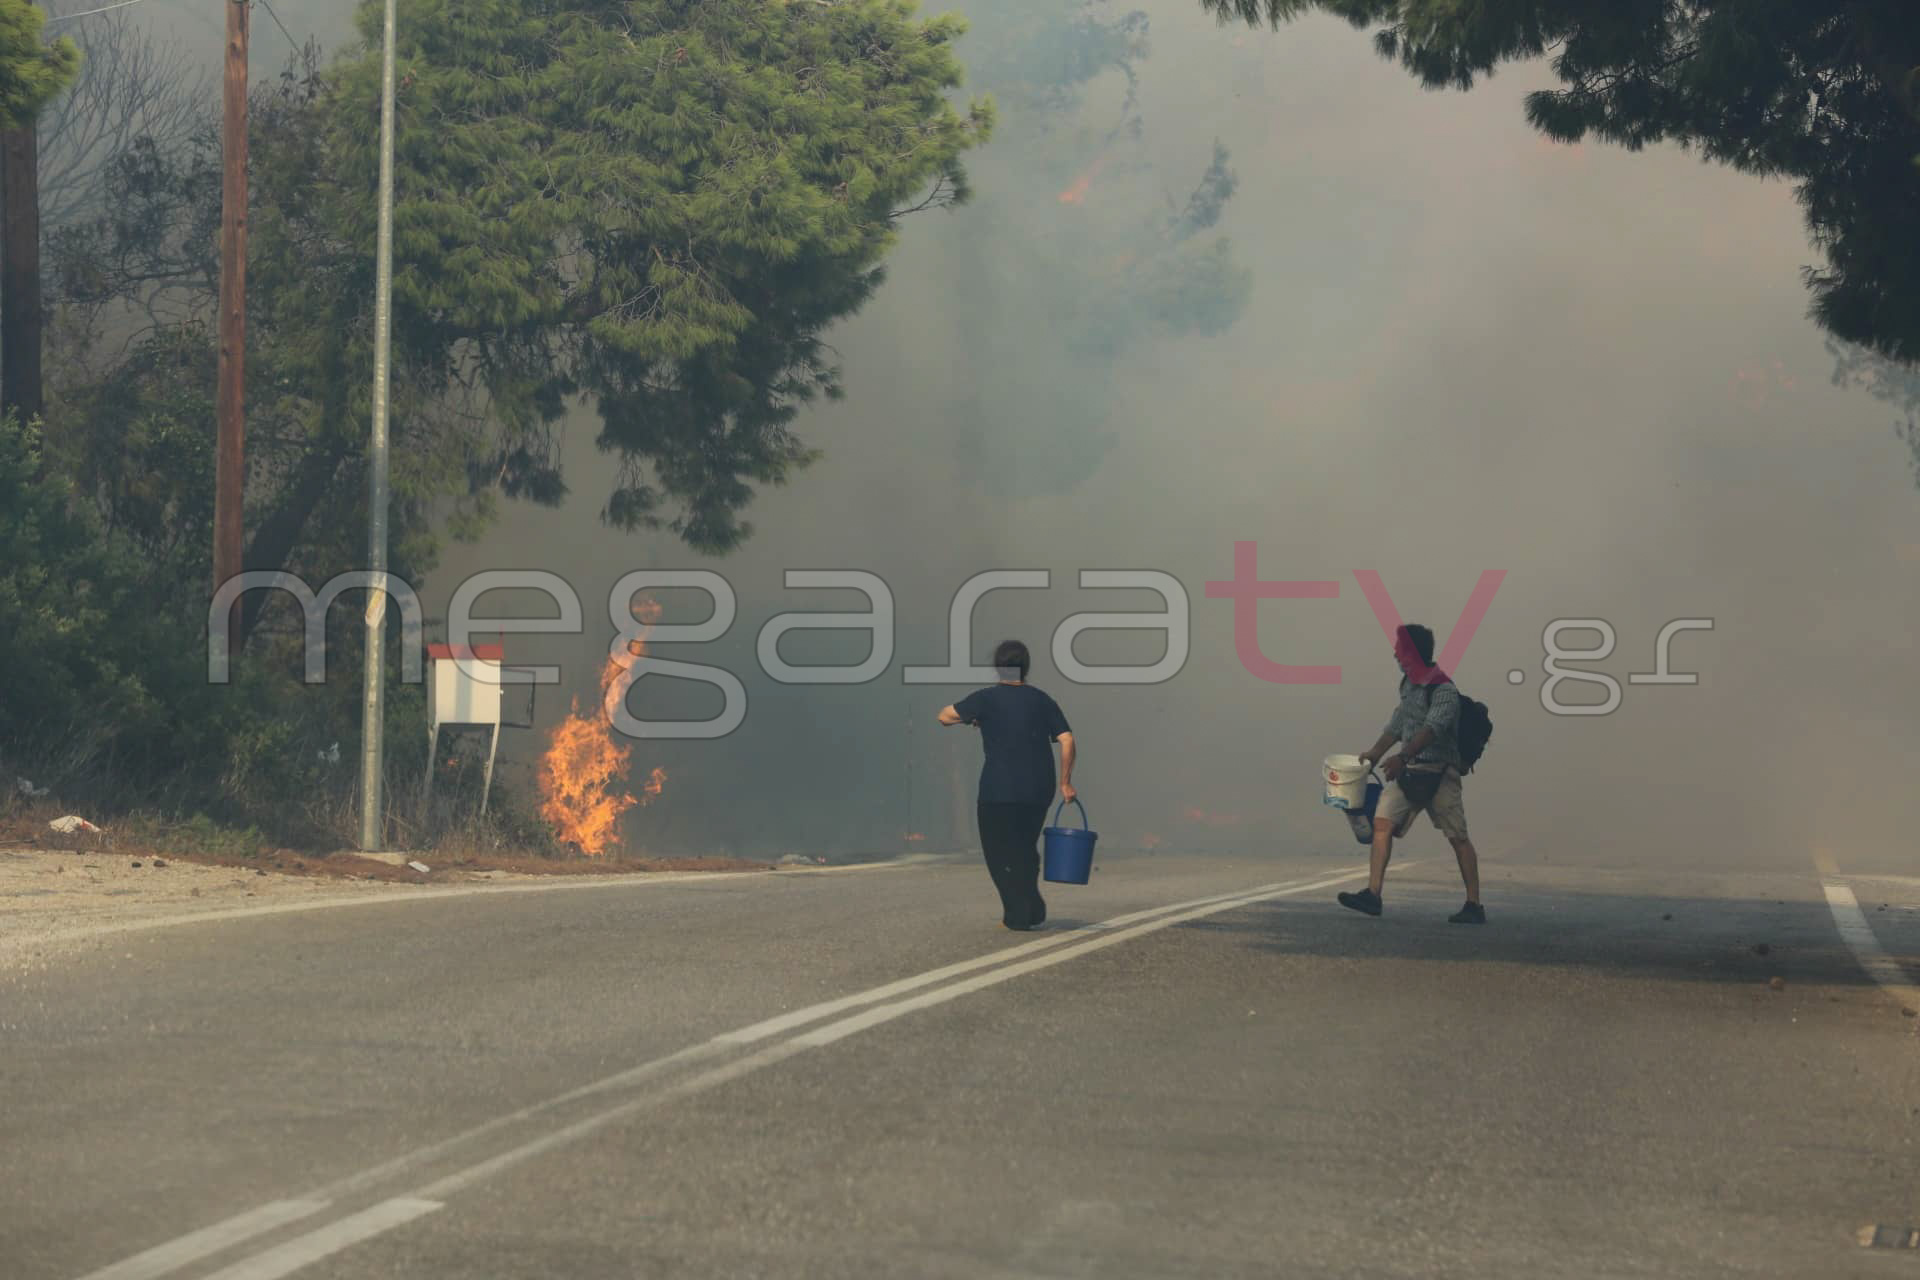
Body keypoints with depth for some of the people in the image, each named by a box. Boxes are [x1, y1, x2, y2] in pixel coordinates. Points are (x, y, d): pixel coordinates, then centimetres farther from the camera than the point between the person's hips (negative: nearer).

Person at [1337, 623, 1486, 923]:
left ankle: (1474, 906, 2)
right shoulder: (1409, 684, 12)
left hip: (1439, 772, -8)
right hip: (1409, 770, 8)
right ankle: (1372, 894, -11)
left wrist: (1402, 757, -41)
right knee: (1382, 822, -7)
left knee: (1457, 837, -3)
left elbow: (1431, 730, -30)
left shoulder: (1444, 691, -16)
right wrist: (1375, 752, 28)